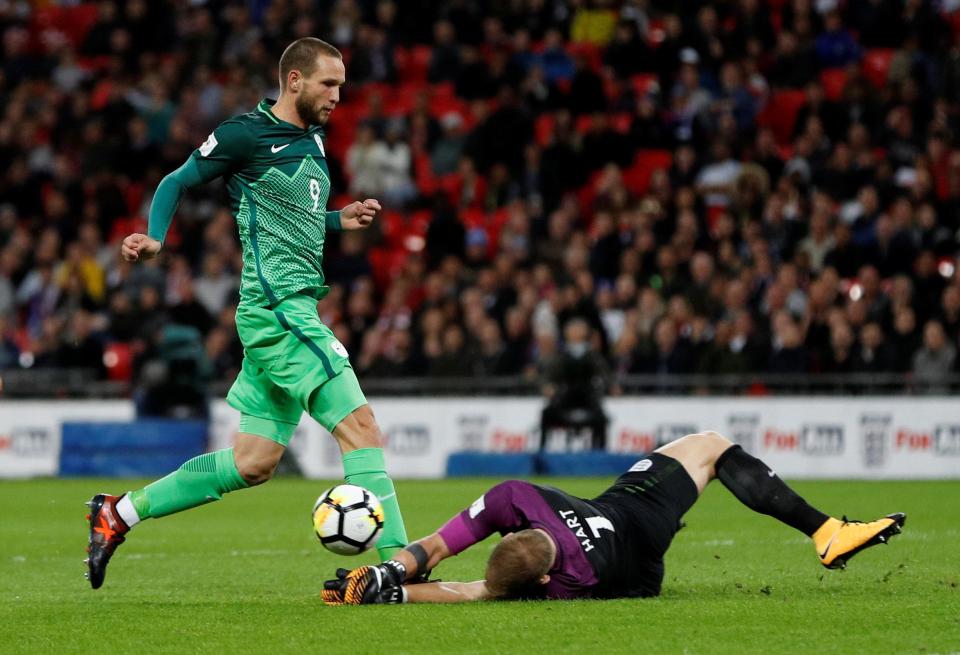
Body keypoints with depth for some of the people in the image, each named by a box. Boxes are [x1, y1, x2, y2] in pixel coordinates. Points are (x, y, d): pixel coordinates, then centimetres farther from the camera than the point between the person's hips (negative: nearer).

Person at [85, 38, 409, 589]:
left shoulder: (313, 140, 19)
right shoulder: (247, 133, -6)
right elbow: (177, 182, 2)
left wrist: (341, 221, 15)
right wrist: (155, 239, -14)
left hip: (294, 310, 9)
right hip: (277, 309, -9)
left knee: (252, 464, 10)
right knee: (360, 425, -15)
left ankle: (120, 513, 19)